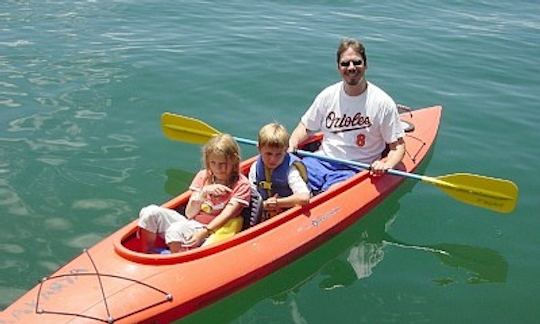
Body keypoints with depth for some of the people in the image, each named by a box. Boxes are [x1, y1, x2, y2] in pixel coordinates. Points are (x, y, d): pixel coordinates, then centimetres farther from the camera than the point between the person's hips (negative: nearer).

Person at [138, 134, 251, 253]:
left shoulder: (241, 185, -4)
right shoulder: (203, 176, 8)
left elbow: (226, 215, -16)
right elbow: (189, 214, 2)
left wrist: (204, 233, -31)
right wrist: (203, 192, -14)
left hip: (211, 232, -5)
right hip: (189, 224, 5)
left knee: (175, 230, -33)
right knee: (151, 212, -17)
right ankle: (147, 254, -3)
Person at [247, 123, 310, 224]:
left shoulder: (290, 170, -16)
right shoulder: (255, 168, -1)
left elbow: (304, 198, -30)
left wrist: (276, 203, -22)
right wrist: (263, 205, -18)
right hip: (264, 216, 3)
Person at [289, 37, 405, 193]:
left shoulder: (383, 103, -6)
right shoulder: (328, 95, 5)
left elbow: (398, 146, -1)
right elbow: (306, 127, 16)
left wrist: (386, 164, -21)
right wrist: (291, 145, -4)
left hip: (355, 169, -3)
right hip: (321, 161, 4)